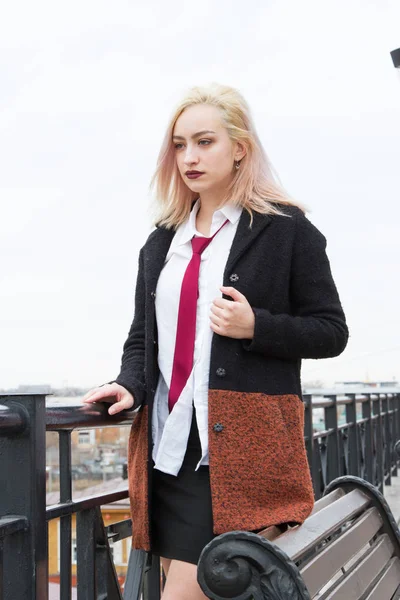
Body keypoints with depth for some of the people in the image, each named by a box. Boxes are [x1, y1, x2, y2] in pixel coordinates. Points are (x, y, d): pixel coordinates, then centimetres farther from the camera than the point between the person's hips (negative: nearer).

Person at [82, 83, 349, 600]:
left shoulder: (285, 228, -1)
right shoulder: (161, 241, 15)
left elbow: (331, 332, 0)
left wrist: (256, 327, -15)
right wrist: (129, 386, -2)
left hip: (239, 449, -6)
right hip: (166, 445, 6)